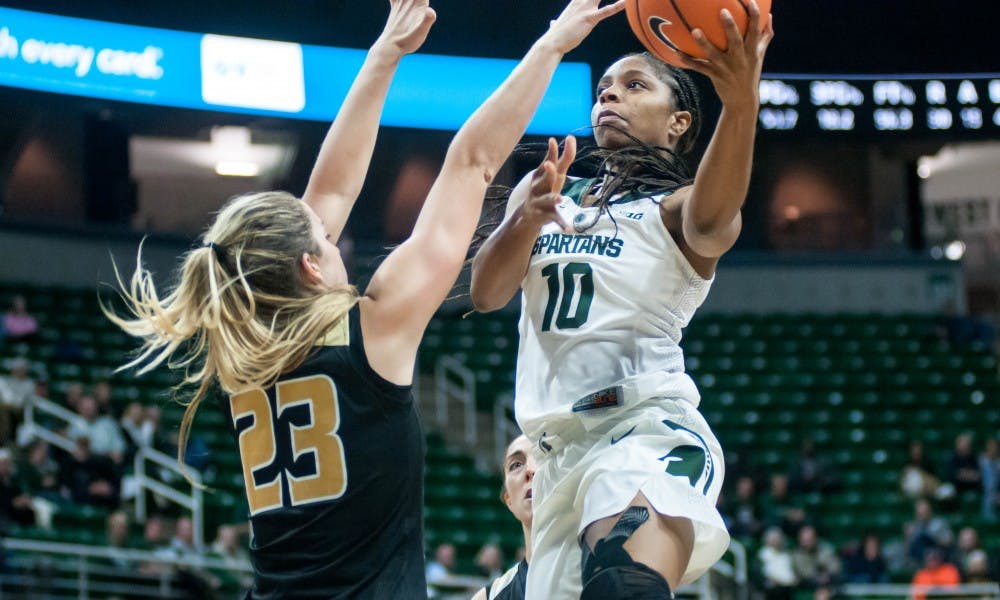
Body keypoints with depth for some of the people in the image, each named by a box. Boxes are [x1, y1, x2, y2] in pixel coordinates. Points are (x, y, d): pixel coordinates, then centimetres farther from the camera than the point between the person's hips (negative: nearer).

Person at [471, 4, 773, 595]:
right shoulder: (546, 192, 21)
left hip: (650, 426, -6)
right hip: (563, 447, 6)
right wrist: (527, 219, -17)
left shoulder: (673, 207, 5)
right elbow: (485, 294, 5)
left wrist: (742, 101, -40)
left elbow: (713, 225, -21)